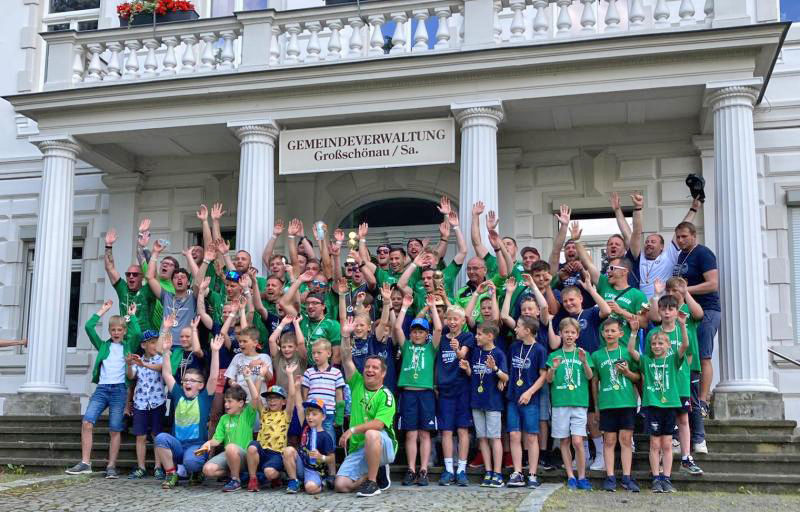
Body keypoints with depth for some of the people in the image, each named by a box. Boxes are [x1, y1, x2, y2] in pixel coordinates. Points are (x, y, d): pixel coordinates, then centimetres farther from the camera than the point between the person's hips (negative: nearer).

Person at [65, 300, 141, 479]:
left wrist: (132, 315, 3)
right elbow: (89, 327, 10)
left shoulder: (129, 346, 11)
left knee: (115, 430, -3)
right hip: (102, 388, 2)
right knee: (87, 422, -13)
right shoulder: (103, 345, 18)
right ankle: (85, 463, -9)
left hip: (119, 389, -2)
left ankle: (111, 466, 1)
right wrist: (103, 310, 15)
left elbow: (138, 333, -9)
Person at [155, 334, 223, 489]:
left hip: (197, 445, -4)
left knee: (190, 462, -34)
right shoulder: (178, 394, 11)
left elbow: (214, 376, -10)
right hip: (177, 446, 4)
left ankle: (196, 472, 6)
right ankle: (171, 474, -8)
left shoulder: (204, 397, 2)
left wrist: (215, 351, -18)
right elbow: (166, 374, 8)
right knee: (161, 438, -26)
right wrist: (166, 351, 1)